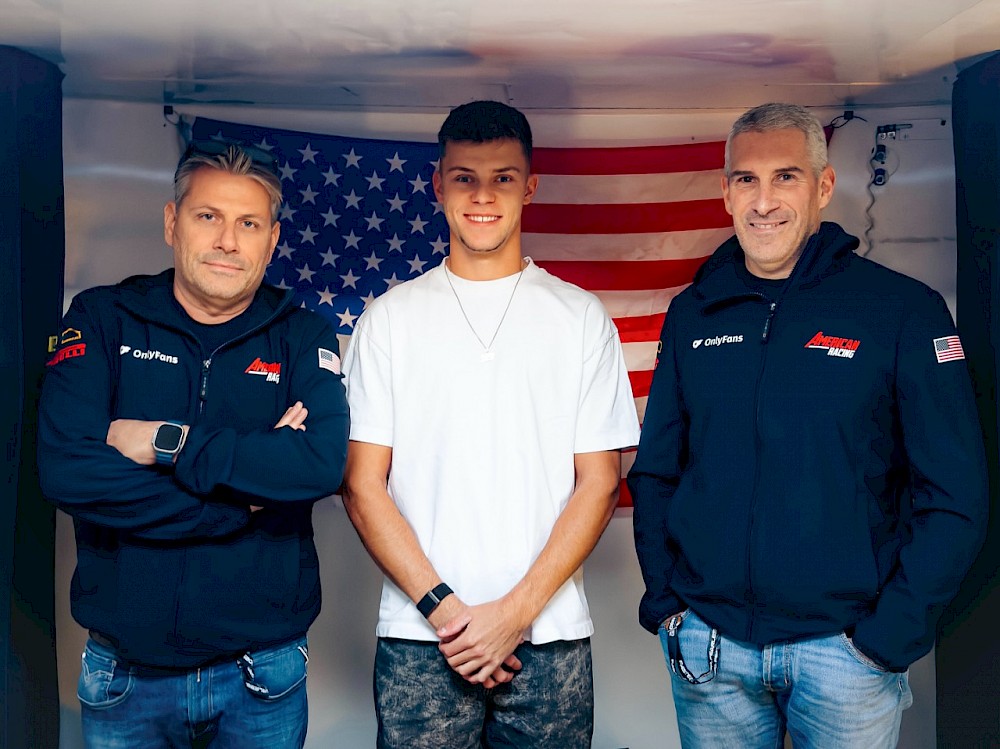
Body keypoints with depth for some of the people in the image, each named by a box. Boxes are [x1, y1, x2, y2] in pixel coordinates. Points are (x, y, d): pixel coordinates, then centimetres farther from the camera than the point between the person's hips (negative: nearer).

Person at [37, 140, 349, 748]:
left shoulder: (303, 338, -3)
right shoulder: (102, 320, -3)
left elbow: (324, 463, -20)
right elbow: (67, 470, -17)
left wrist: (167, 443, -20)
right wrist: (248, 500, -18)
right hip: (124, 671, 1)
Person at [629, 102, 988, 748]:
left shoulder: (904, 309, -7)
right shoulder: (693, 314, 3)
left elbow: (954, 497, -7)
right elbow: (655, 472, 8)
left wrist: (888, 635, -10)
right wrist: (665, 600, 0)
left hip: (845, 643, -2)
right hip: (707, 644, 3)